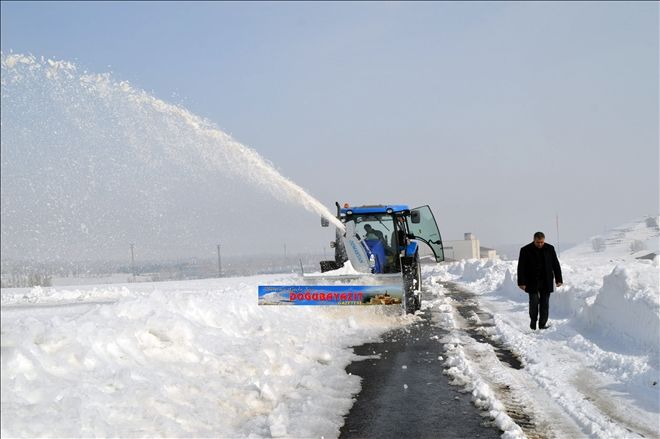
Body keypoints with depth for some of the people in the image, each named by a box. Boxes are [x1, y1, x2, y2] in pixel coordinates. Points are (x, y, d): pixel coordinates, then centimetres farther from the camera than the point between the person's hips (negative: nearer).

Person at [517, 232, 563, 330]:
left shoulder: (550, 249, 3)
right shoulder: (525, 250, -4)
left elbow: (556, 265, 9)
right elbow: (521, 267, -3)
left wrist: (558, 279, 6)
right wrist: (521, 282, -8)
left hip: (546, 282, 2)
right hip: (532, 283, -2)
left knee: (545, 303, 1)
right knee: (534, 302, -5)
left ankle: (543, 324, 7)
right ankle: (533, 321, 15)